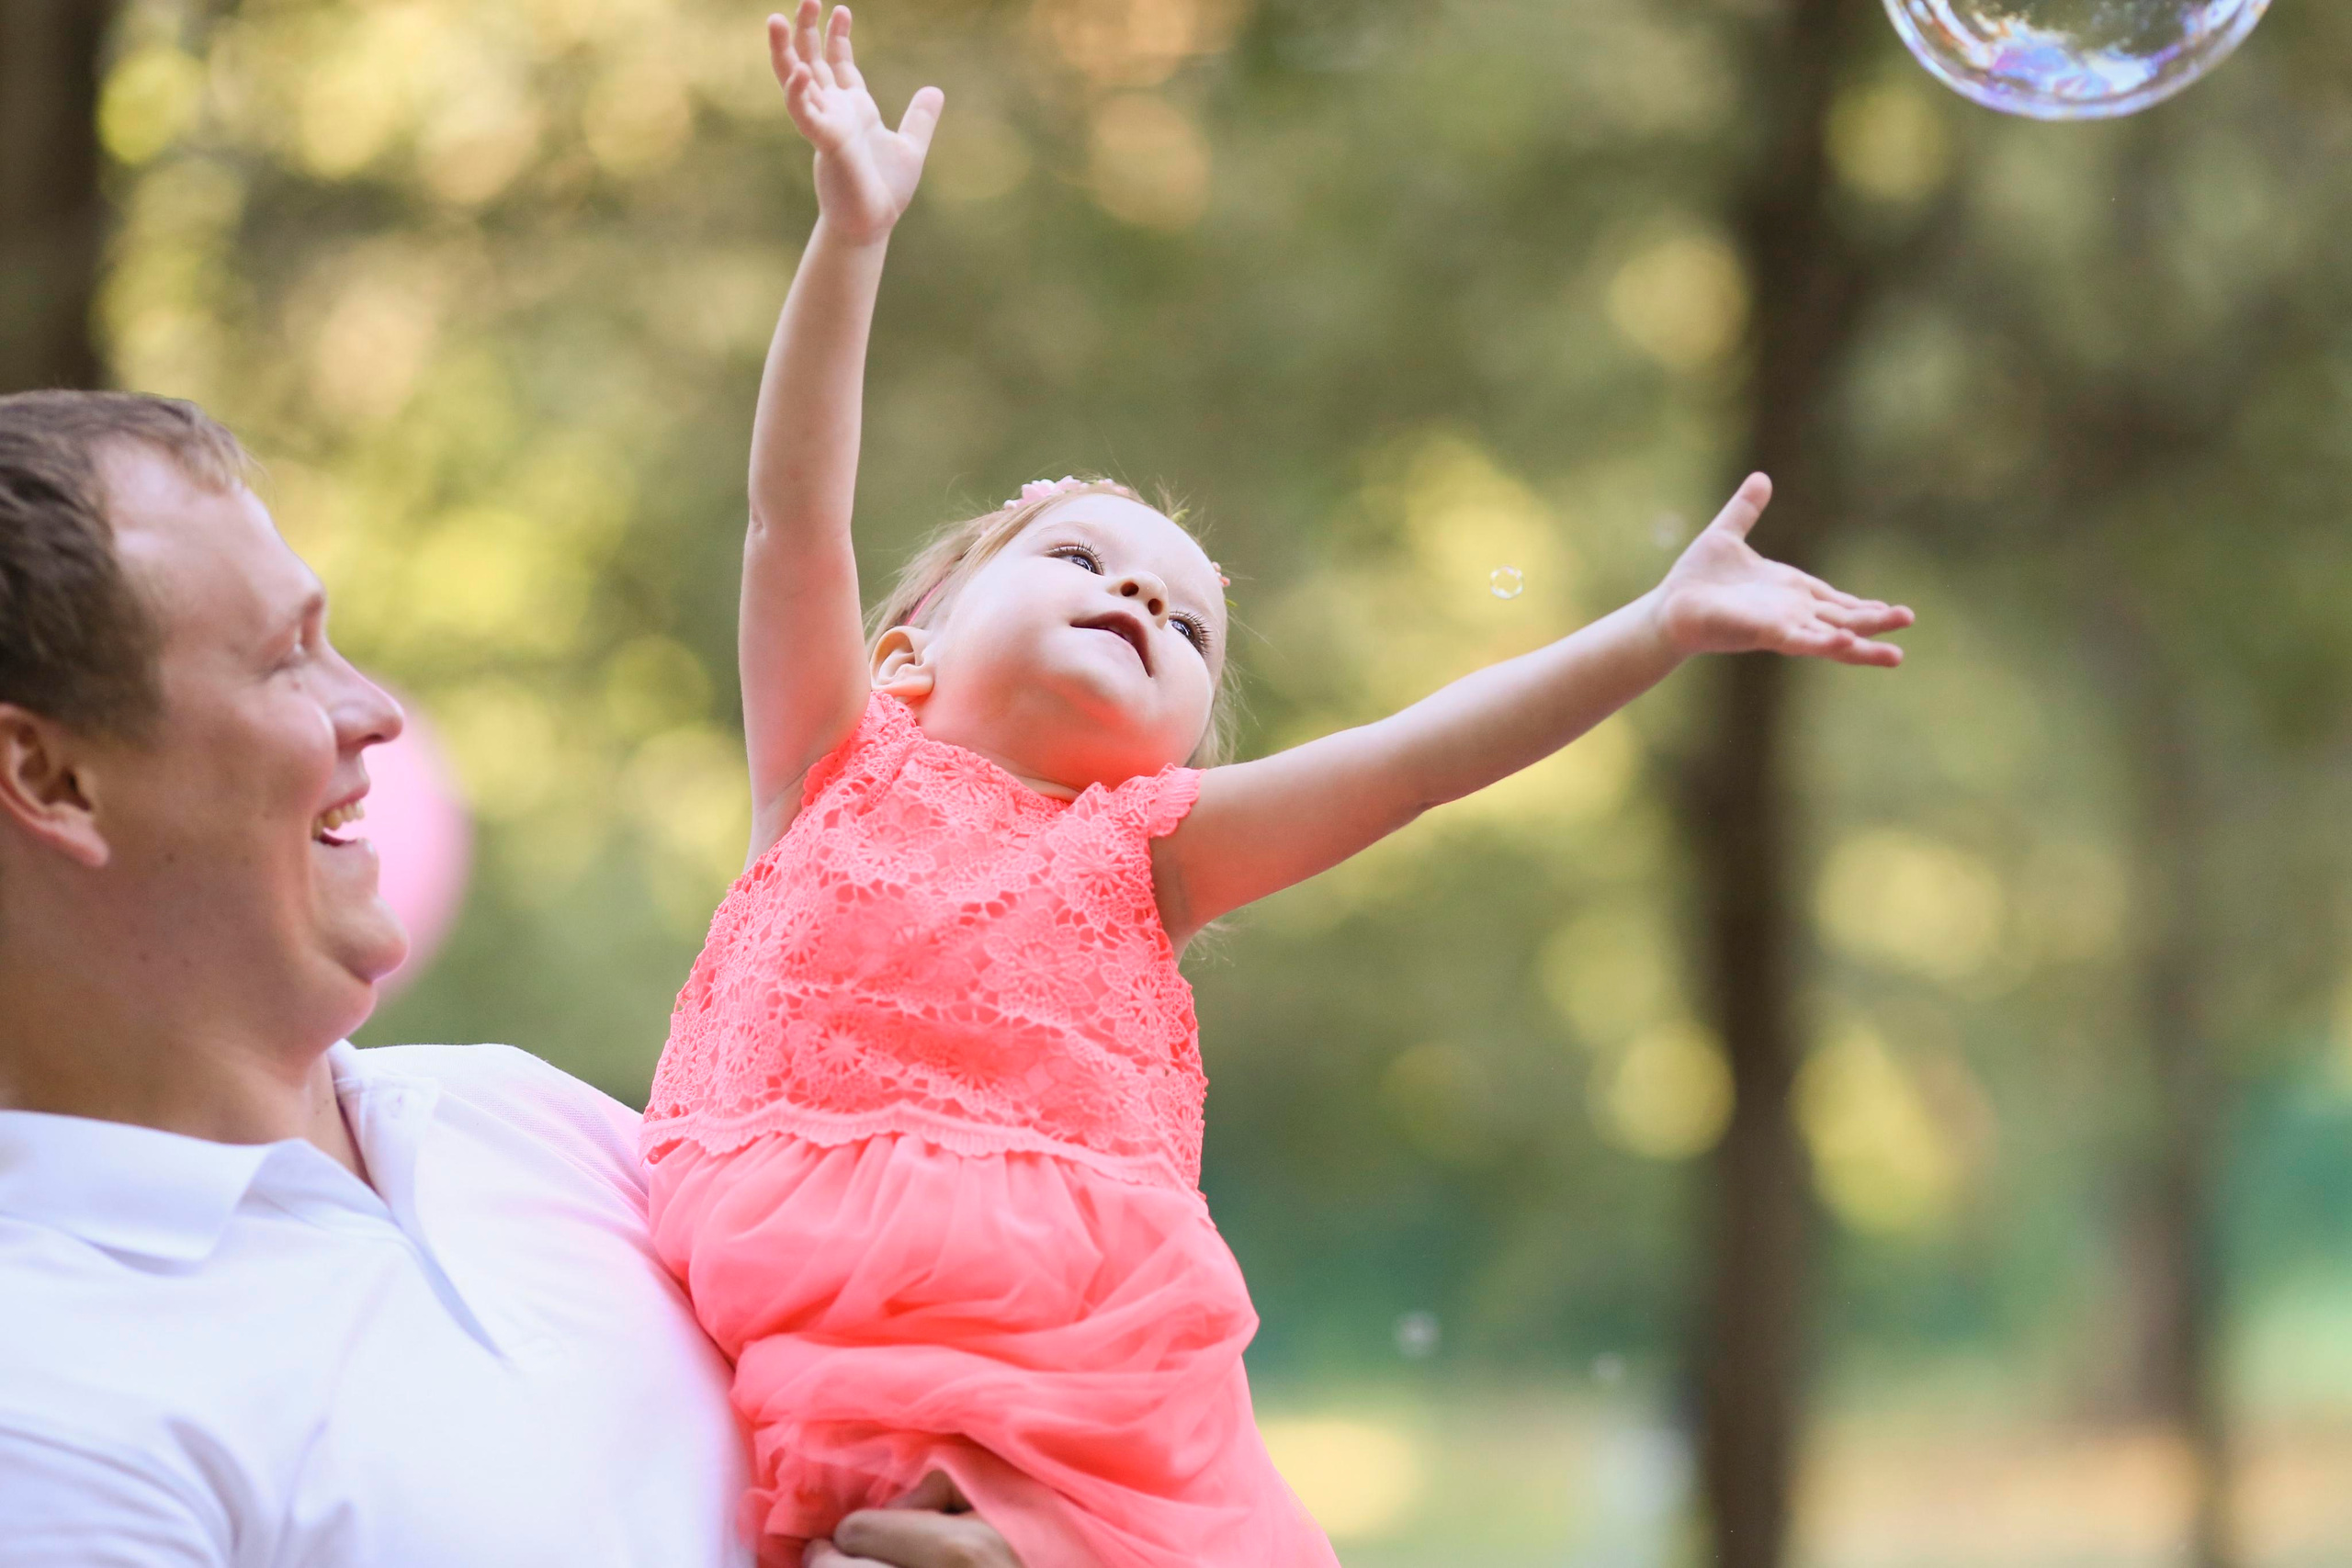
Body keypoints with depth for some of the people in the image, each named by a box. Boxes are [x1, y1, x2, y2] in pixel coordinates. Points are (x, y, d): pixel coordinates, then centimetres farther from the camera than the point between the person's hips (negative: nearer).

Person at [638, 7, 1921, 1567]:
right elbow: (795, 513, 7)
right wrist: (854, 232, -3)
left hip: (1098, 1345, 2)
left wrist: (1664, 625, 3)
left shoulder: (1140, 848, 21)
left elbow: (1409, 759, 12)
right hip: (836, 1324, -2)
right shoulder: (841, 768, 18)